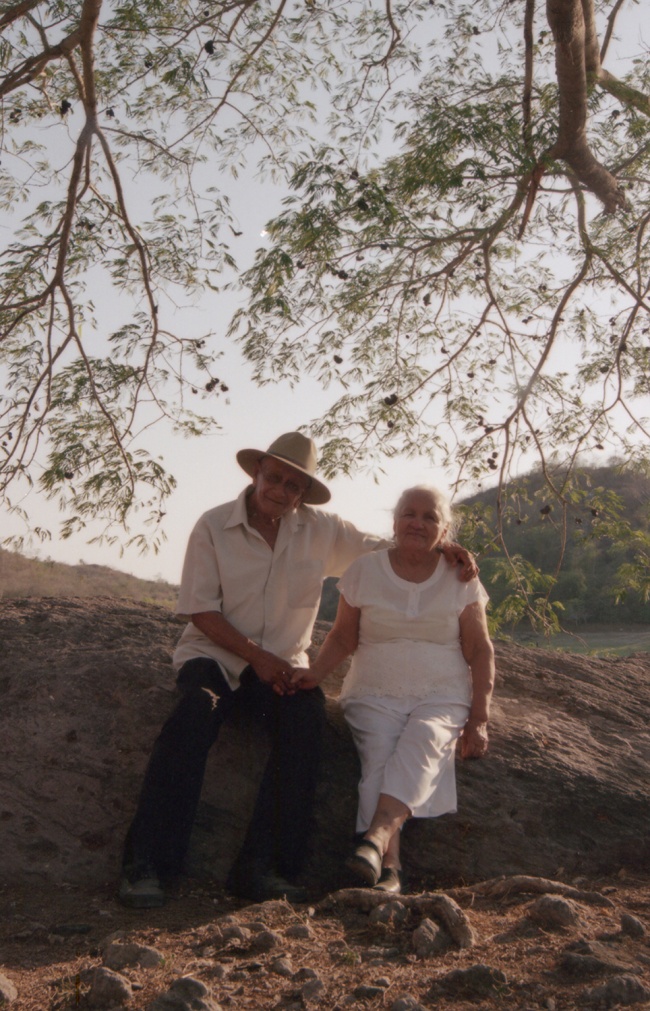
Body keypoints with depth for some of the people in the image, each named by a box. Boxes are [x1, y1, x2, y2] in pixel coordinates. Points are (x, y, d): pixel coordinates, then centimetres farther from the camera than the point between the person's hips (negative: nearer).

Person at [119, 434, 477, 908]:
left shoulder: (321, 530, 5)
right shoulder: (213, 526, -3)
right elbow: (200, 610, -5)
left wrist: (443, 549, -4)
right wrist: (257, 656, -15)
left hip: (282, 663, 2)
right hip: (215, 653, -2)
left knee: (306, 715, -31)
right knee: (197, 712, -35)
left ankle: (263, 867, -31)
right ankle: (144, 863, -32)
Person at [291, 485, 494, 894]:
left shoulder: (460, 580, 6)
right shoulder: (365, 571, 5)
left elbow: (480, 652, 6)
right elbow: (344, 637, 10)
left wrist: (478, 721, -3)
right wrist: (317, 671, -11)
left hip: (441, 697, 0)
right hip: (376, 695, 0)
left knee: (422, 740, -33)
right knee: (379, 754, -30)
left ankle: (376, 837, -49)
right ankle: (389, 865, -39)